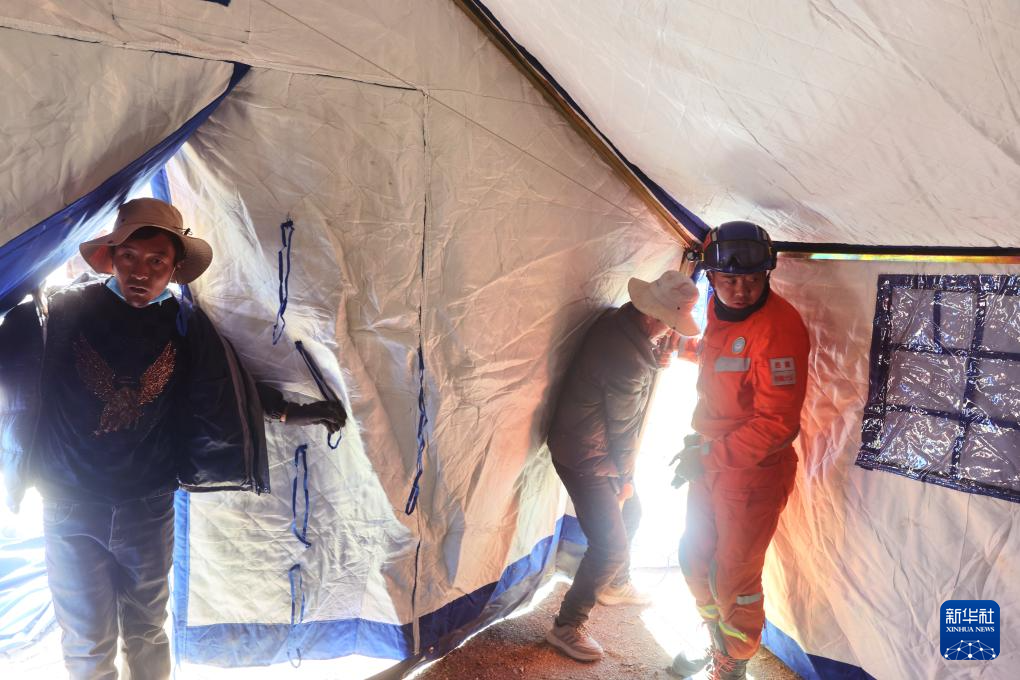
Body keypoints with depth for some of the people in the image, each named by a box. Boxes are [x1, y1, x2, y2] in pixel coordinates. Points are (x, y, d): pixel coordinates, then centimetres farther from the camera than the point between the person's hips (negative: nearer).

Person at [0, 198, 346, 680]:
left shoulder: (188, 328, -5)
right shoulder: (62, 311, -12)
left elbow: (232, 386, 7)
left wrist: (290, 413, 6)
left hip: (149, 508, 2)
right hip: (71, 508, -2)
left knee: (146, 633, 18)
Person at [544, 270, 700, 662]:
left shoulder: (619, 320, -6)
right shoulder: (626, 361, -32)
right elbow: (624, 428, -18)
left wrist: (659, 355, -10)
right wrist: (626, 478, -3)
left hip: (599, 449, 10)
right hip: (584, 458, -10)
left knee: (629, 513, 26)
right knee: (610, 545, -6)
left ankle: (615, 586, 49)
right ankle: (566, 627, 9)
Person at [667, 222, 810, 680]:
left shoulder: (779, 328, -24)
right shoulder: (718, 311, 2)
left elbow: (776, 423, -26)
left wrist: (710, 457, -23)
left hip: (753, 474, -8)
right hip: (711, 462, 9)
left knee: (734, 580, 6)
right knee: (694, 559, 21)